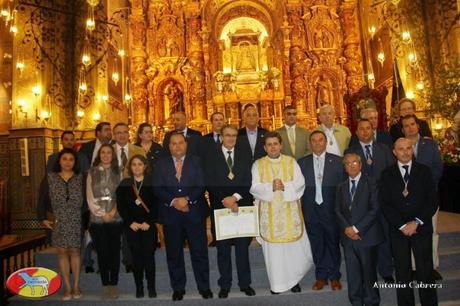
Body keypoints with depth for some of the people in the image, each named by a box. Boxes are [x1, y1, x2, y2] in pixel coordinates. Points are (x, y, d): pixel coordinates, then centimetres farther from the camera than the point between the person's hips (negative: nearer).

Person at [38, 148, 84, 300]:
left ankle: (76, 286, 14)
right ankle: (67, 287, 12)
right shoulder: (50, 178, 3)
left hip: (76, 222, -1)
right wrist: (43, 218, -3)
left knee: (74, 252, 5)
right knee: (62, 252, 4)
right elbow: (42, 200, 7)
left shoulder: (80, 178, 1)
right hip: (58, 223, 1)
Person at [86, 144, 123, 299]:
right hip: (97, 219, 0)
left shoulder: (118, 172, 7)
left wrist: (112, 212, -10)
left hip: (116, 218, 0)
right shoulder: (92, 172, 8)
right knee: (102, 252, 3)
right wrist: (101, 213, -7)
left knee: (114, 252, 3)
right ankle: (105, 285, 15)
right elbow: (89, 197, 3)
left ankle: (114, 284, 13)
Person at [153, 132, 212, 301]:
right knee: (174, 254, 10)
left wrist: (187, 199, -16)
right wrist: (173, 201, -14)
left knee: (199, 252, 5)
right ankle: (178, 288, 26)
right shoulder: (162, 164, 7)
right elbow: (158, 188, -1)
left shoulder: (196, 161, 5)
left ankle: (204, 287, 21)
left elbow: (201, 185, -4)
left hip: (194, 213, -1)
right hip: (171, 214, 1)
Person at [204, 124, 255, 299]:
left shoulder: (244, 157, 9)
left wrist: (235, 197, -12)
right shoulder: (211, 156, 4)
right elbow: (209, 183, -4)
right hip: (220, 207, -1)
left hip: (242, 206, 1)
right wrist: (224, 199, -14)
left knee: (243, 246, 7)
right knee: (223, 248, 7)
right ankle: (225, 285, 20)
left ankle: (245, 283, 21)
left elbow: (248, 182, 2)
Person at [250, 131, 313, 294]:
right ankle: (277, 283, 22)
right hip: (269, 213, -1)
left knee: (294, 247, 7)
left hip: (290, 212, 1)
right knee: (272, 249, 5)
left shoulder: (291, 162, 4)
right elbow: (254, 187, -6)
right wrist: (271, 187, -23)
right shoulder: (258, 164, 2)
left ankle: (293, 278, 31)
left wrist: (284, 186, -21)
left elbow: (300, 183, -4)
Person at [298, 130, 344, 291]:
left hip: (331, 209, -1)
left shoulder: (337, 161, 2)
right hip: (311, 210, 1)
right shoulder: (302, 162, 5)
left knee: (333, 243, 9)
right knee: (317, 245, 10)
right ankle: (321, 276, 25)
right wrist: (300, 210, -2)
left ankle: (334, 277, 25)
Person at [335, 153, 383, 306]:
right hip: (348, 236, 4)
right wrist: (347, 228, -7)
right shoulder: (341, 186, 13)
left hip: (366, 235, -3)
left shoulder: (371, 183, -2)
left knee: (369, 271, 7)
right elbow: (338, 210, 10)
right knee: (352, 273, 9)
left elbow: (375, 209, -9)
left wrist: (357, 229, -12)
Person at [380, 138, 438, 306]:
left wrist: (416, 223, -10)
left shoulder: (424, 171, 4)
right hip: (398, 229, 0)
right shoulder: (387, 174, 3)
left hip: (422, 228, 0)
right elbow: (385, 204, -2)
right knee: (402, 272, 8)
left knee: (425, 271, 2)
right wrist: (402, 225, -10)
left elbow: (432, 200, -2)